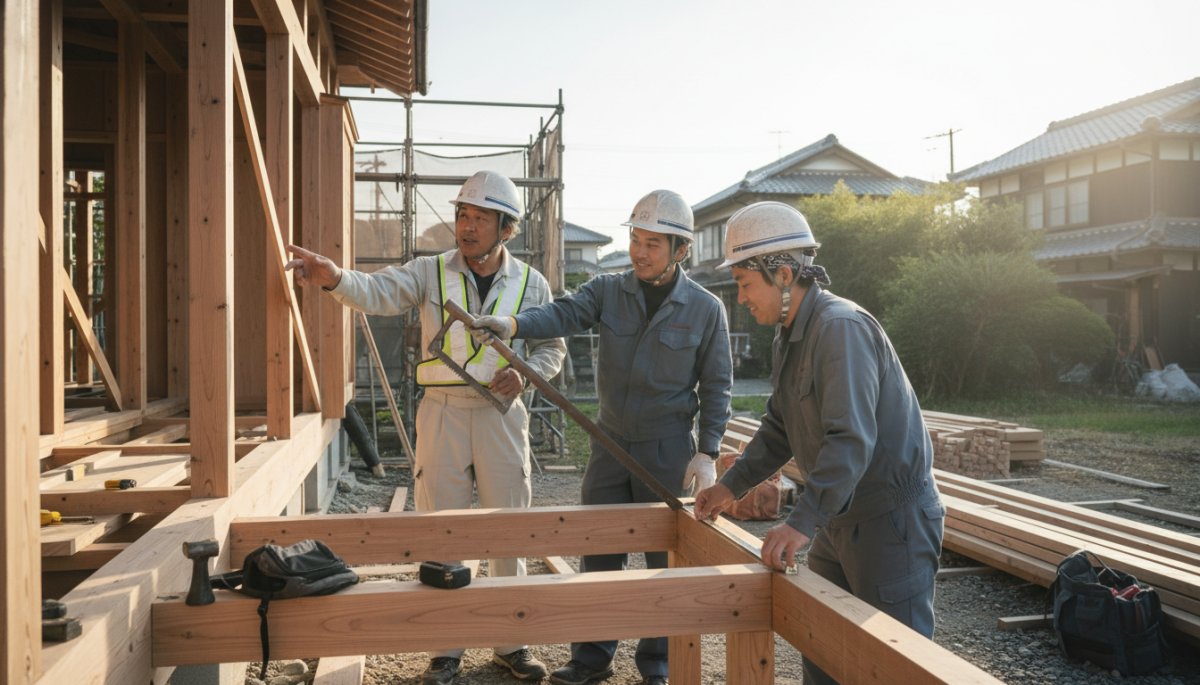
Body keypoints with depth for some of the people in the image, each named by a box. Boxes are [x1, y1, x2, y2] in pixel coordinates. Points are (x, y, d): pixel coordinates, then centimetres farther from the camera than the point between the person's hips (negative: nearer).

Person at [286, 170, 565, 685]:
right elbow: (379, 292, -17)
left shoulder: (530, 284, 3)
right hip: (442, 412, 0)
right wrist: (333, 276, -37)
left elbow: (552, 346, 11)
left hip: (501, 415, 1)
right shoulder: (430, 272, -1)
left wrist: (525, 373, -10)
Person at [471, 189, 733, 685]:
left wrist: (707, 452, -8)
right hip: (610, 443, 3)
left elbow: (716, 387, -1)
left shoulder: (706, 309, -4)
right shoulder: (608, 291, 0)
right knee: (598, 553, 10)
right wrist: (514, 323, -37)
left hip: (668, 450, -2)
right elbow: (564, 314, -17)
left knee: (667, 561, 8)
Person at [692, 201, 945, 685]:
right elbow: (779, 429, 17)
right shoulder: (789, 338, 9)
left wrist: (803, 522, -37)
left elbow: (852, 440, -32)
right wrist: (732, 486, 11)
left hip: (890, 518, -9)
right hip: (838, 518, 10)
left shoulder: (841, 328, -23)